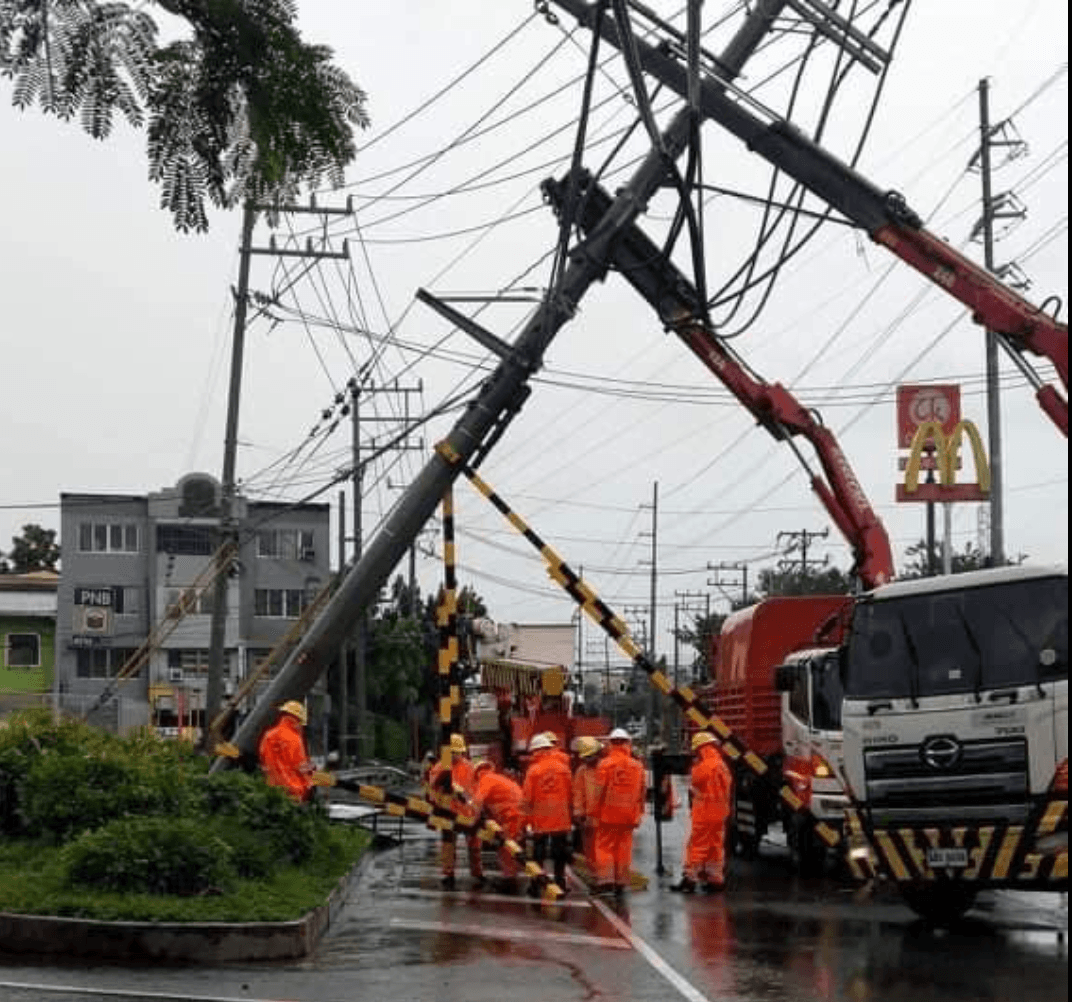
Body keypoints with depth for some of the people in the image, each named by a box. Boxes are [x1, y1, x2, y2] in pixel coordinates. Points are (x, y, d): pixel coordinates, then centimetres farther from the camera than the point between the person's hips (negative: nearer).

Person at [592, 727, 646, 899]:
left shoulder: (604, 764, -9)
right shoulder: (637, 766, 3)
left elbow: (599, 792, -9)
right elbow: (641, 793, 9)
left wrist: (595, 814, -3)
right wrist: (639, 814, 17)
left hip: (608, 814, -3)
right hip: (628, 814, 3)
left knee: (604, 846, 3)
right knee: (623, 848, 9)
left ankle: (605, 880, -6)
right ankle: (620, 883, 10)